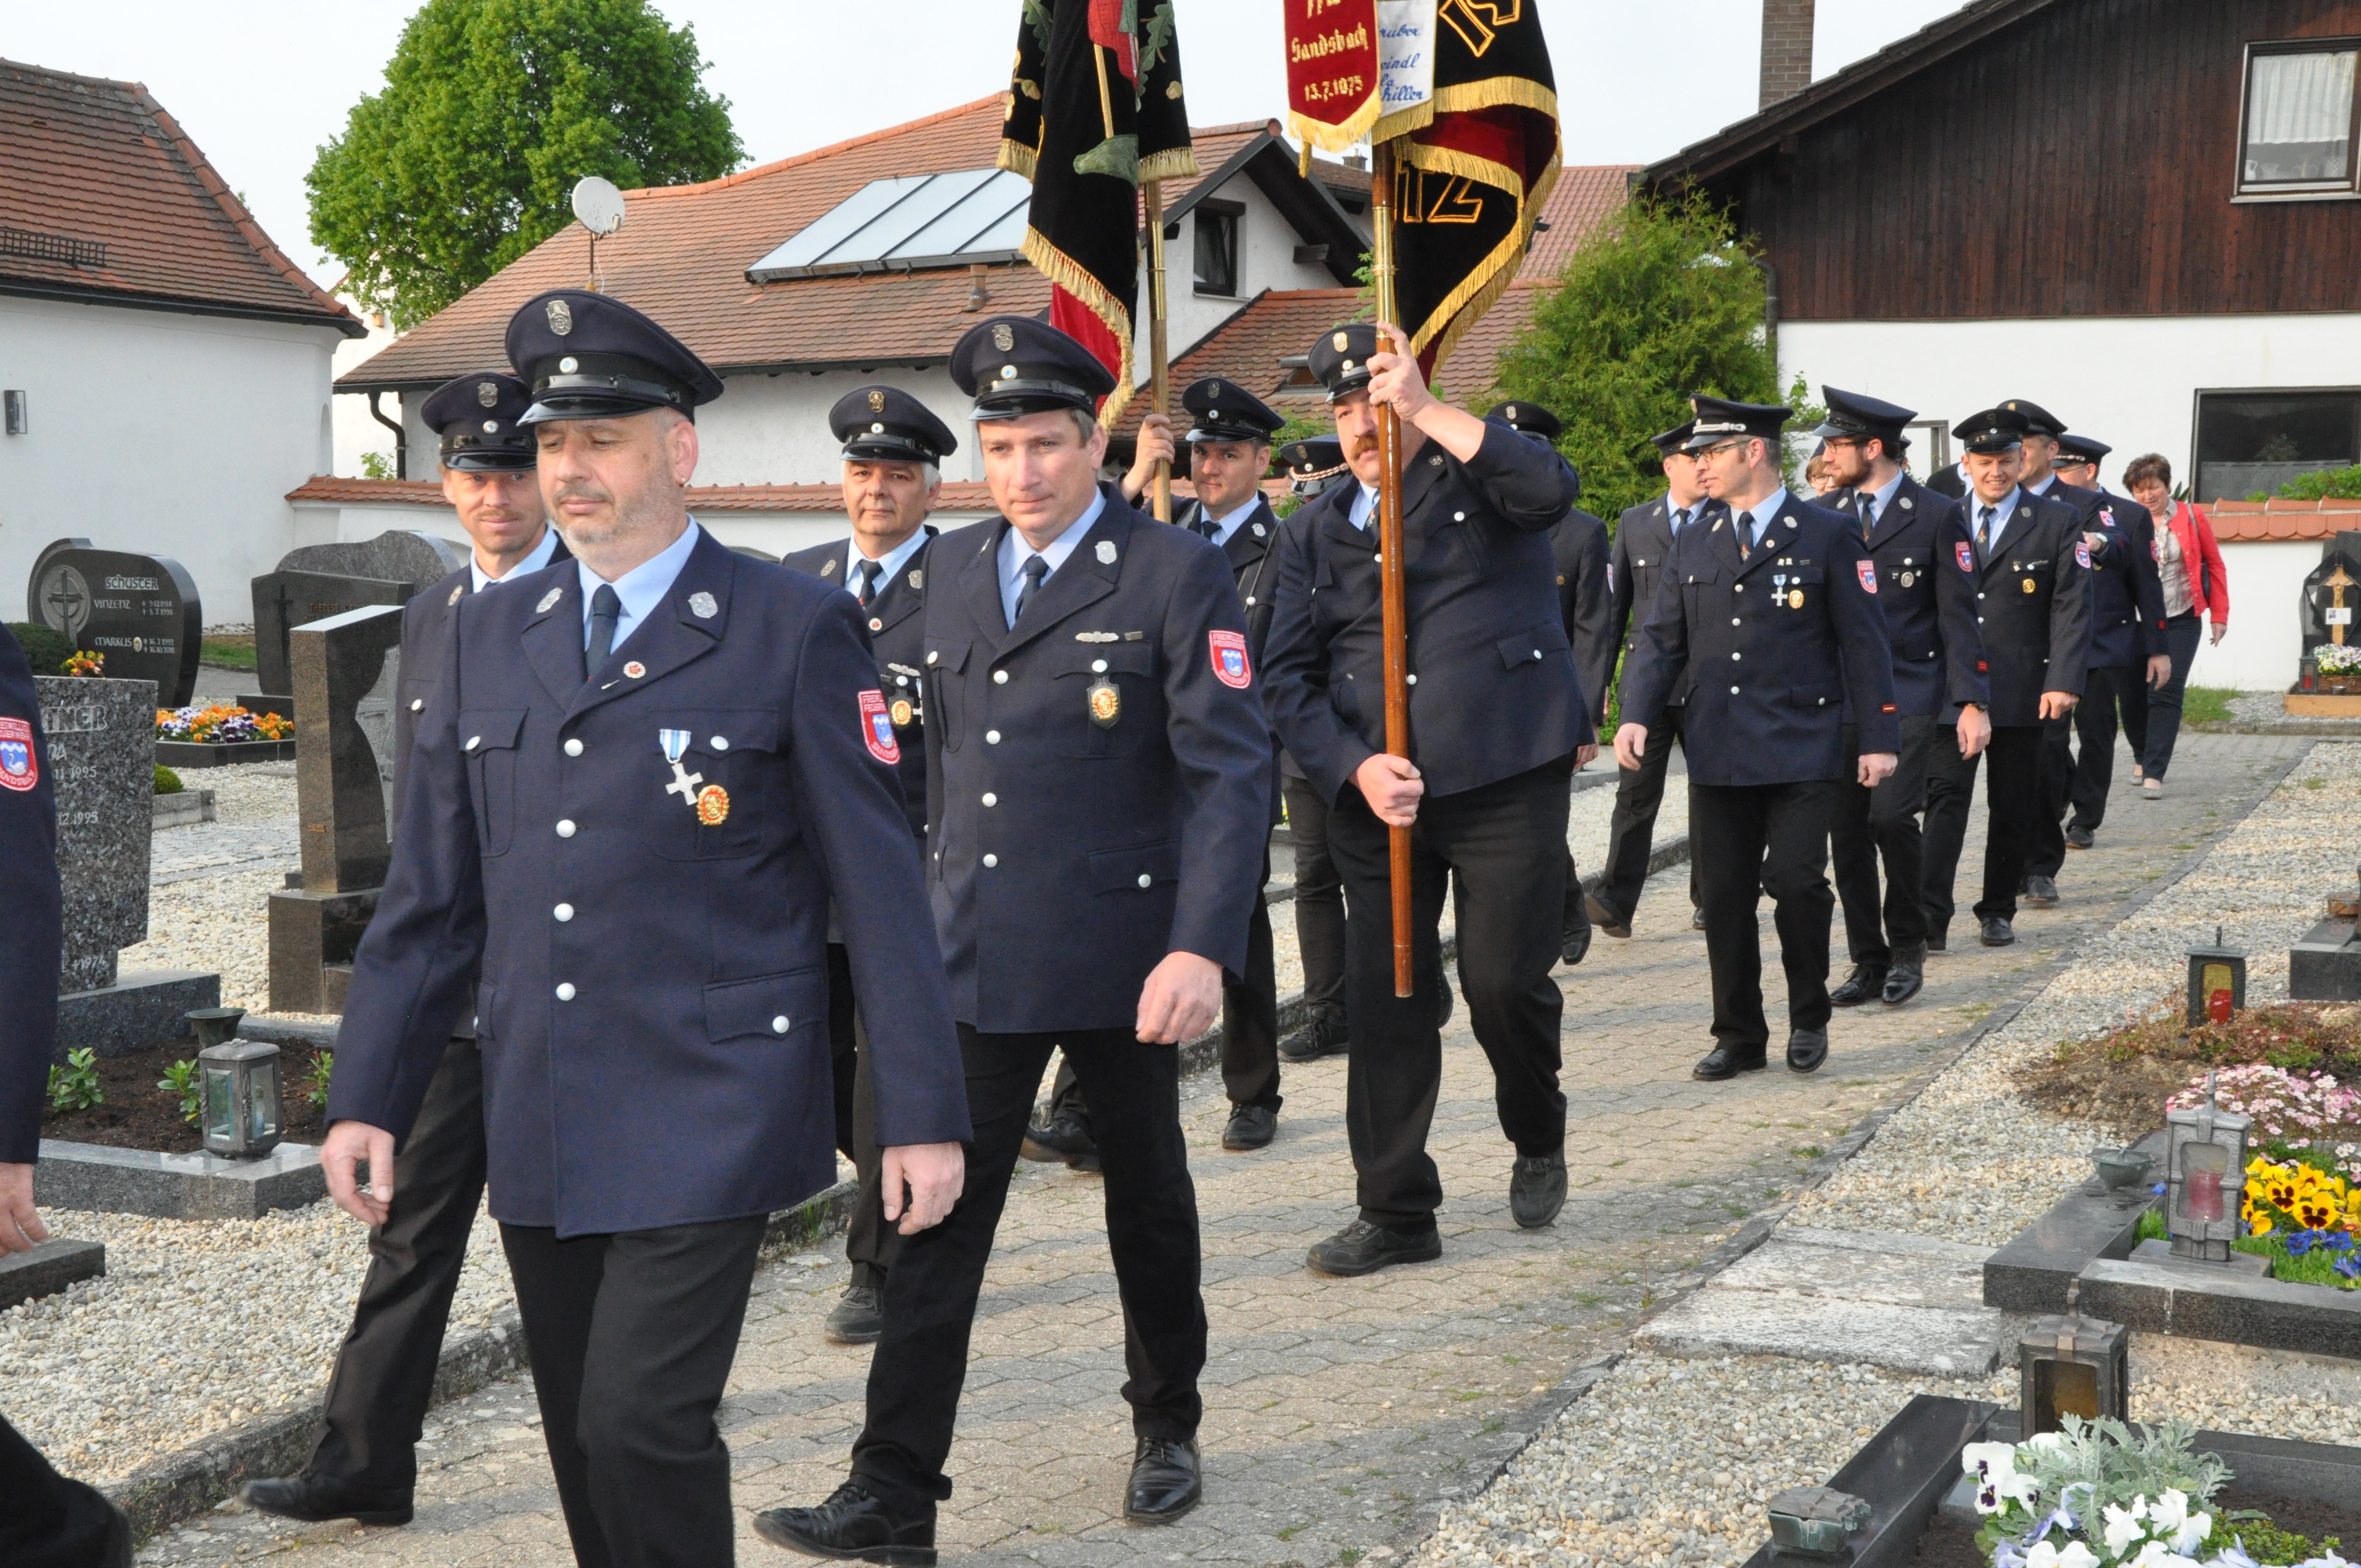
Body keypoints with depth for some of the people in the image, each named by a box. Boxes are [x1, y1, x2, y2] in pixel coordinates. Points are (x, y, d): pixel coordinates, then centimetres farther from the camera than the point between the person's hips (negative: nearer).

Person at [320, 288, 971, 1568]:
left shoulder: (793, 629, -4)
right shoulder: (491, 634, 10)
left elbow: (879, 885, -5)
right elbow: (427, 893, 13)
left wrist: (922, 1114, -7)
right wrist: (366, 1097, 9)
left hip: (705, 1117, -5)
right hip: (536, 1124, 5)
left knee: (644, 1418, -13)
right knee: (581, 1442, 12)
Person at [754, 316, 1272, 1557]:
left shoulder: (1177, 577, -9)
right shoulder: (954, 569, 9)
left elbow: (1230, 772, -15)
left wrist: (1204, 947, -25)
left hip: (1120, 955, -4)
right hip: (976, 955, 4)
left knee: (1147, 1199, 14)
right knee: (938, 1213, 0)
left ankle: (1167, 1429, 36)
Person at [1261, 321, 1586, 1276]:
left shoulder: (1481, 483, 3)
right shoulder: (1315, 535, 12)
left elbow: (1551, 487, -22)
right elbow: (1288, 680, 5)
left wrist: (1426, 408, -20)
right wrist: (1356, 766, -11)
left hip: (1507, 781, -3)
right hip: (1374, 795, 4)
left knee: (1506, 978, -6)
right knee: (1385, 998, 4)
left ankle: (1538, 1140, 26)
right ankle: (1395, 1213, 15)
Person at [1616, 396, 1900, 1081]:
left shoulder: (1828, 535, 1)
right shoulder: (1693, 545, 14)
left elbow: (1864, 642, -1)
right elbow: (1663, 639, 12)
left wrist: (1878, 739, -6)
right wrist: (1637, 714, -5)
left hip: (1801, 750, -4)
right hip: (1717, 754, 4)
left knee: (1796, 882, -11)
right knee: (1724, 898, 5)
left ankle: (1809, 1017, 12)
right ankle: (1740, 1037, 17)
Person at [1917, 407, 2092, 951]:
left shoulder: (2057, 523, 3)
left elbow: (2072, 608, -3)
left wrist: (2063, 682, -14)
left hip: (2022, 693, 0)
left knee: (2014, 808, 8)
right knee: (1946, 798, -9)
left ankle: (1997, 911, 22)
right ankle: (1931, 920, -13)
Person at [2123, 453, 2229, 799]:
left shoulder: (2192, 518, 2)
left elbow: (2215, 566, 8)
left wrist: (2219, 615, 5)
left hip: (2182, 622, -1)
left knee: (2167, 694, -9)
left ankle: (2154, 774, -10)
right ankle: (2144, 757, 31)